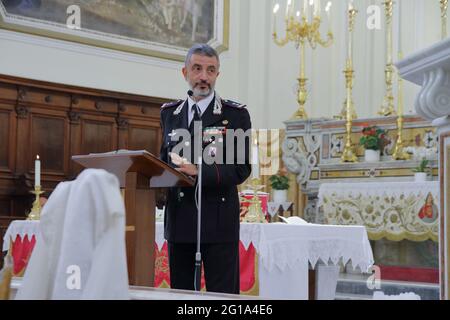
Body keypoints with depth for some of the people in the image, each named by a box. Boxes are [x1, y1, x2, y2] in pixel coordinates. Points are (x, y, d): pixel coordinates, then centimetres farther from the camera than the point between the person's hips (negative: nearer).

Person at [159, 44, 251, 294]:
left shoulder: (236, 114, -1)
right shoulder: (169, 113, 14)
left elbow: (241, 168, -8)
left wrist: (200, 171, -21)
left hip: (218, 220, -4)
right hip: (178, 219, 5)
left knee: (222, 293, -3)